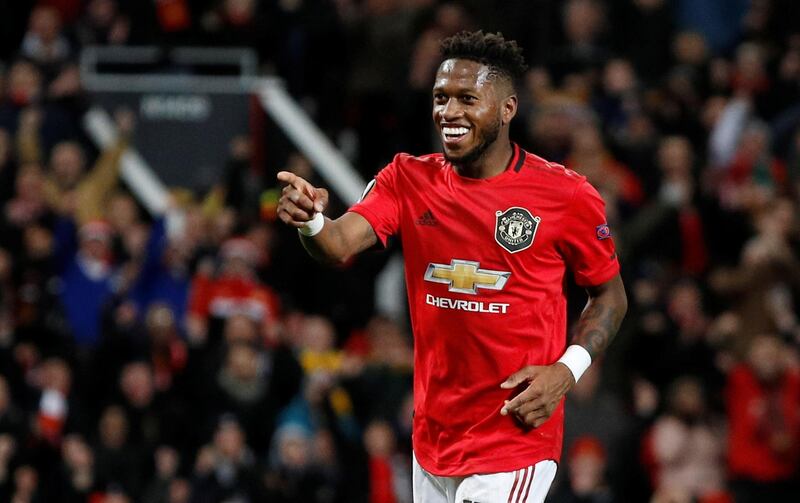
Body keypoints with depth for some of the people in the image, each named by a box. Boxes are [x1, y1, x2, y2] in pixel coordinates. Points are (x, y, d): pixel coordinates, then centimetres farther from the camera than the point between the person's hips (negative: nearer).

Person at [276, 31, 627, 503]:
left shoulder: (566, 196, -7)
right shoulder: (409, 180, 2)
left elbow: (610, 295, 5)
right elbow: (341, 244, -14)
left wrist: (567, 370, -11)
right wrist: (311, 221, -38)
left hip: (515, 439, -4)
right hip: (433, 441, 4)